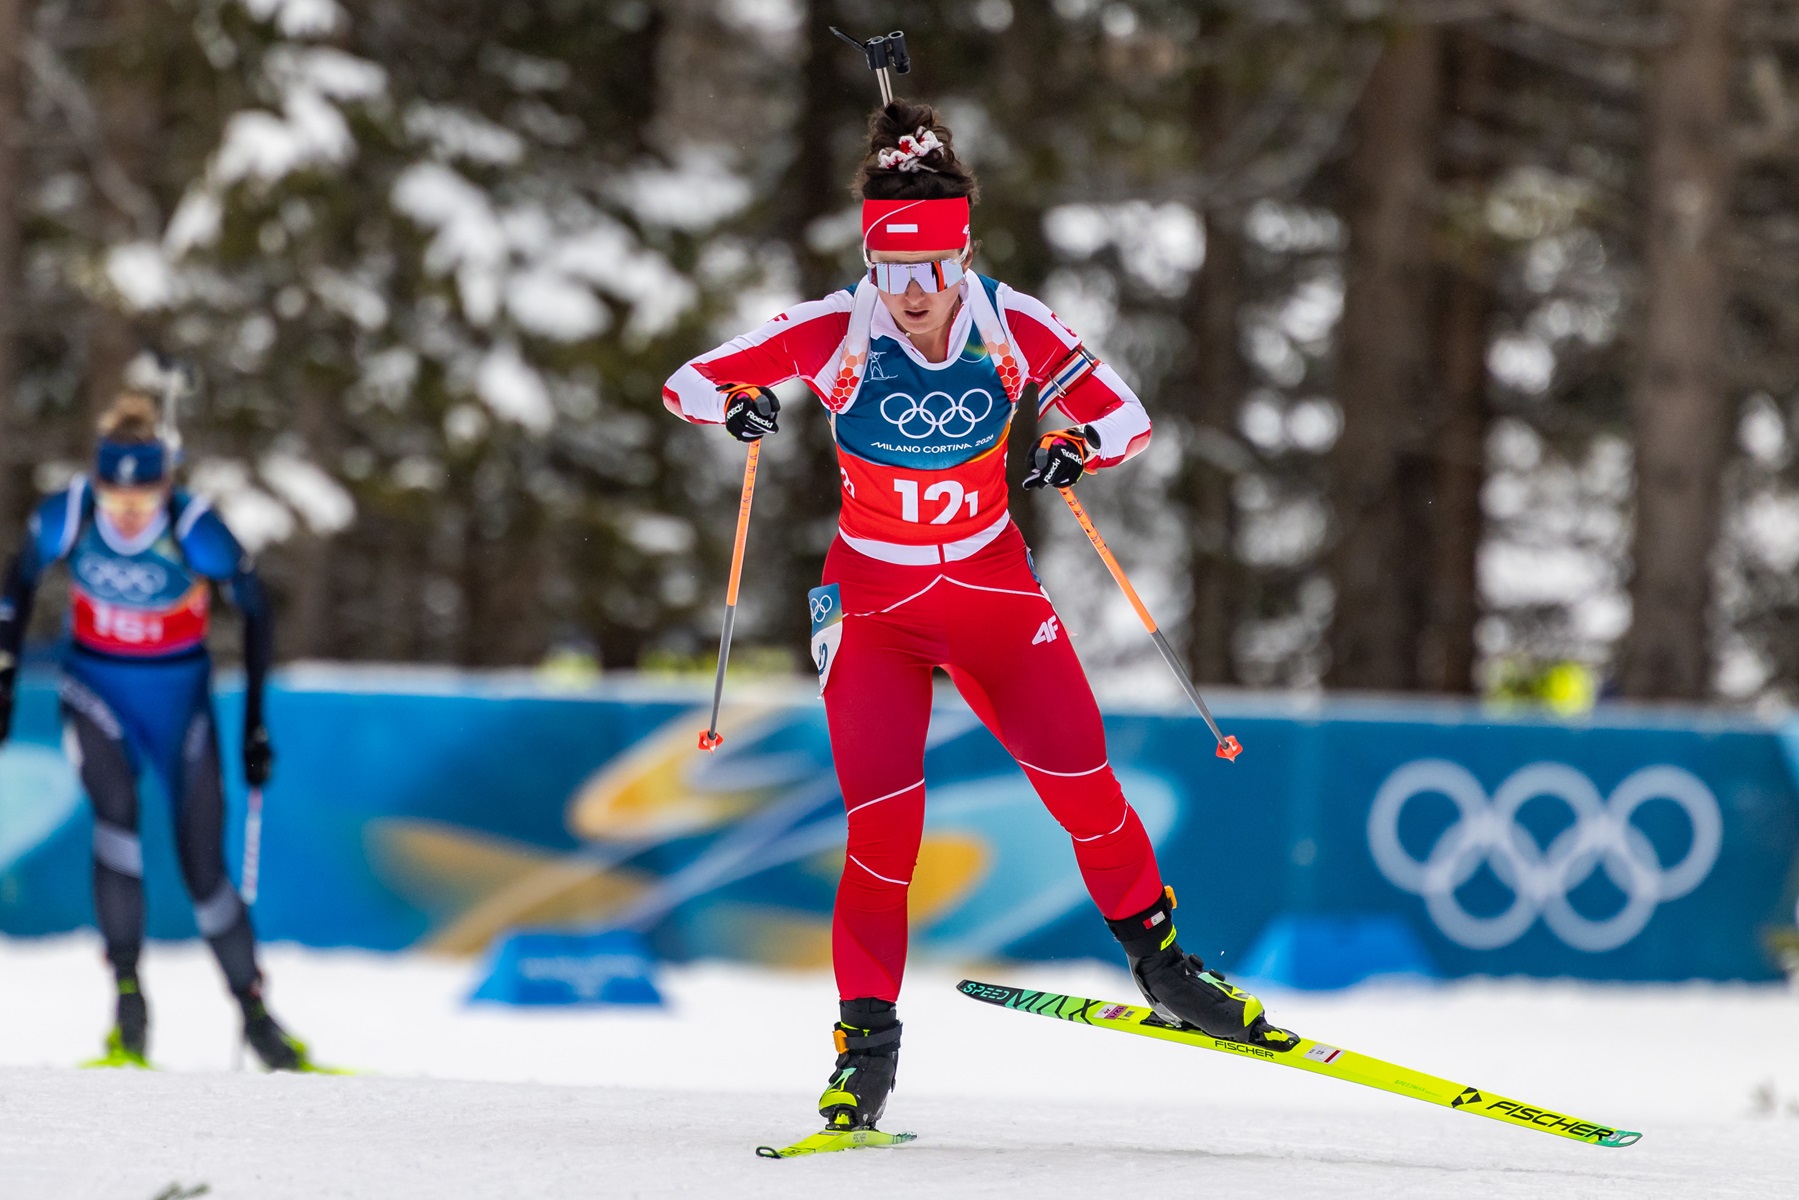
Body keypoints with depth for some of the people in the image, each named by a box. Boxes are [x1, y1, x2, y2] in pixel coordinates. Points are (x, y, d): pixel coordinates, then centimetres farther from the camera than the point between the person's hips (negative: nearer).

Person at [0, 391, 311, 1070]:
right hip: (95, 694, 1)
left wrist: (255, 721, -8)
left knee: (205, 873, -1)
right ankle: (127, 989, -22)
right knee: (115, 806, -29)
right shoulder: (66, 518, -18)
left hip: (179, 701, -1)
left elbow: (256, 614, -8)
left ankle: (254, 1014, 18)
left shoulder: (198, 532, -22)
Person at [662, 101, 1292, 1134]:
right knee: (884, 819, -14)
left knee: (1083, 786, -4)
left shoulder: (1012, 326, -13)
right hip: (874, 600, -1)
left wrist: (1081, 448, -27)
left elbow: (1127, 417, -5)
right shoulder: (837, 331, -16)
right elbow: (690, 381, -10)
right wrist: (735, 404, -32)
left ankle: (1157, 953, 22)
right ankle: (868, 1035, -2)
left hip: (992, 584, 1)